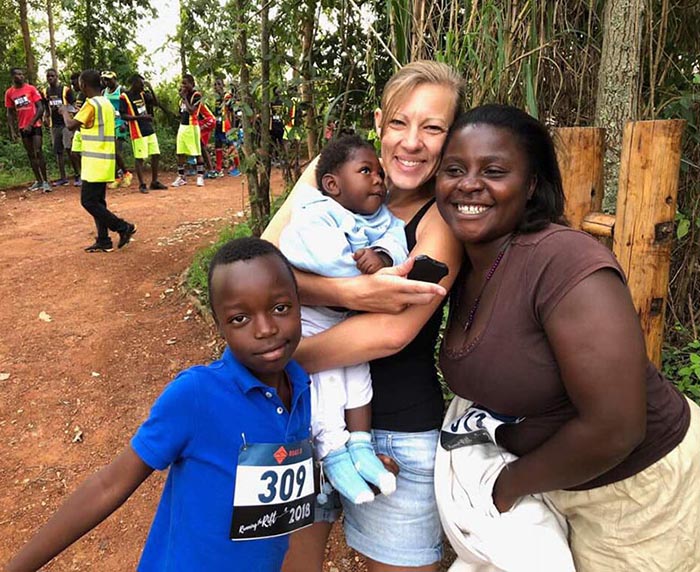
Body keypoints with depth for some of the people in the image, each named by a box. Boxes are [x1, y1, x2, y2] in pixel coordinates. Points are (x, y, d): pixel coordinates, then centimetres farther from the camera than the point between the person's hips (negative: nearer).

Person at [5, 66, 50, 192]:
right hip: (22, 127, 4)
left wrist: (30, 124, -15)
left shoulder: (31, 89, -4)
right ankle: (38, 181, 13)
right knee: (30, 154, 7)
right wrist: (12, 130, 0)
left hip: (35, 125, -4)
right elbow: (10, 113, 9)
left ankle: (45, 181, -7)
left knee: (38, 152, -11)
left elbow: (40, 108, -8)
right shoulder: (9, 93, 4)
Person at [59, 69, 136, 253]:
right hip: (103, 161, 9)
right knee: (97, 201, 12)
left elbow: (71, 125, -14)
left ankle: (123, 227, -4)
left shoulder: (91, 104, -14)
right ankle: (103, 241, 14)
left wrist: (65, 111, 4)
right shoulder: (106, 103, 14)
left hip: (95, 162, -9)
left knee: (88, 201, -5)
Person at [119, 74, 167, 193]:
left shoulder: (141, 94, 12)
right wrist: (141, 117, -22)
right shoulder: (125, 96, -9)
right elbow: (123, 116, -14)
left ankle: (154, 182, 19)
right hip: (138, 132, -7)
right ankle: (142, 184, 5)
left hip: (150, 130, 7)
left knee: (156, 155, 8)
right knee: (139, 158, -3)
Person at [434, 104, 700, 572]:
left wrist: (508, 486, -16)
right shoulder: (466, 267, -6)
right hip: (559, 478, 6)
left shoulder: (565, 261, -30)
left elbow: (614, 430, -31)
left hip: (639, 488, -6)